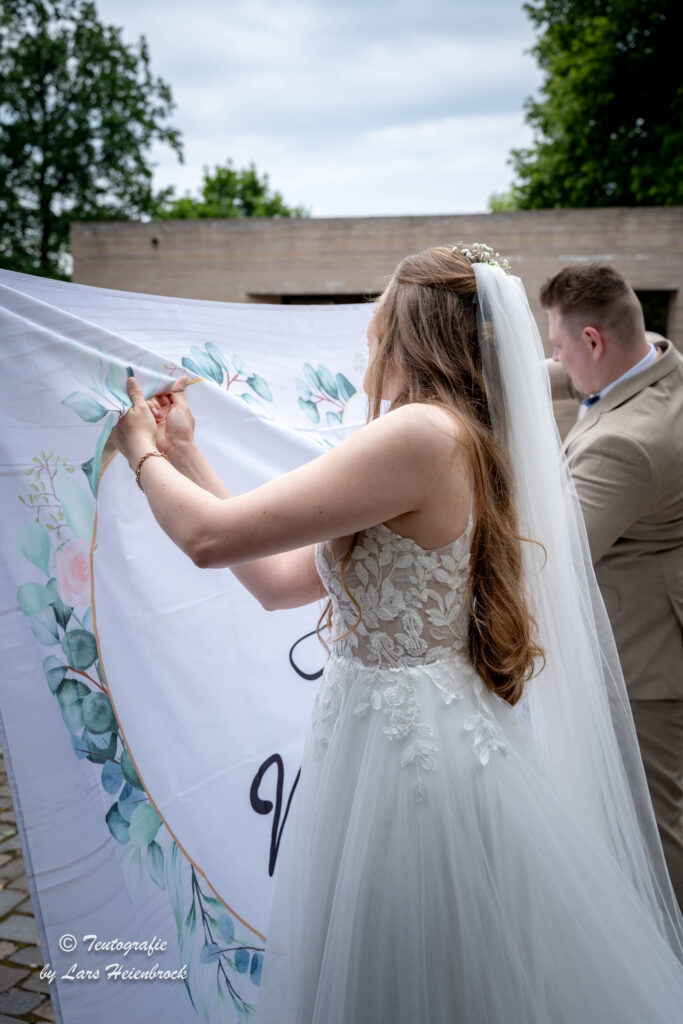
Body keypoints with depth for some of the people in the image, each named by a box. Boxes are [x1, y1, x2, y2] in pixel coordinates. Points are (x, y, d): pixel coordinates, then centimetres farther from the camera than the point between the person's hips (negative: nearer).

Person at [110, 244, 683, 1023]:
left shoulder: (426, 433, -20)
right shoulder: (461, 449, 11)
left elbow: (211, 537, -20)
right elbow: (278, 579, 10)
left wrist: (144, 454, 0)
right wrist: (185, 456, 14)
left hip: (407, 754, -9)